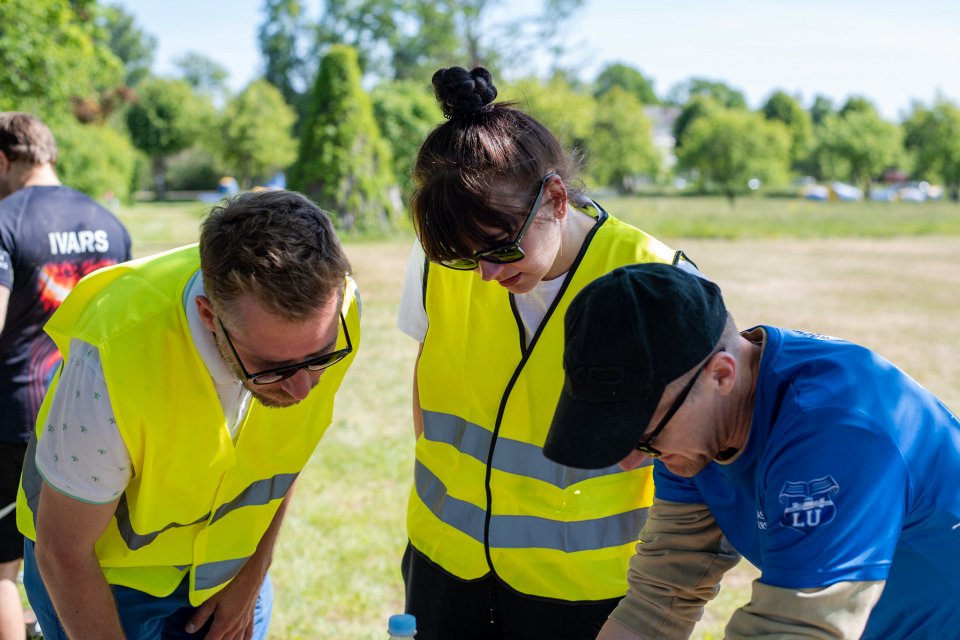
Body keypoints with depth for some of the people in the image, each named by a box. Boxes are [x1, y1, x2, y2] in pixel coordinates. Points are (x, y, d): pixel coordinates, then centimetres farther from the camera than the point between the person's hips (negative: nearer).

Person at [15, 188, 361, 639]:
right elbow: (62, 552, -21)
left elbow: (285, 450, -2)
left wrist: (251, 578, 3)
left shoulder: (332, 308, -23)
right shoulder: (117, 360, -36)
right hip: (106, 576, -3)